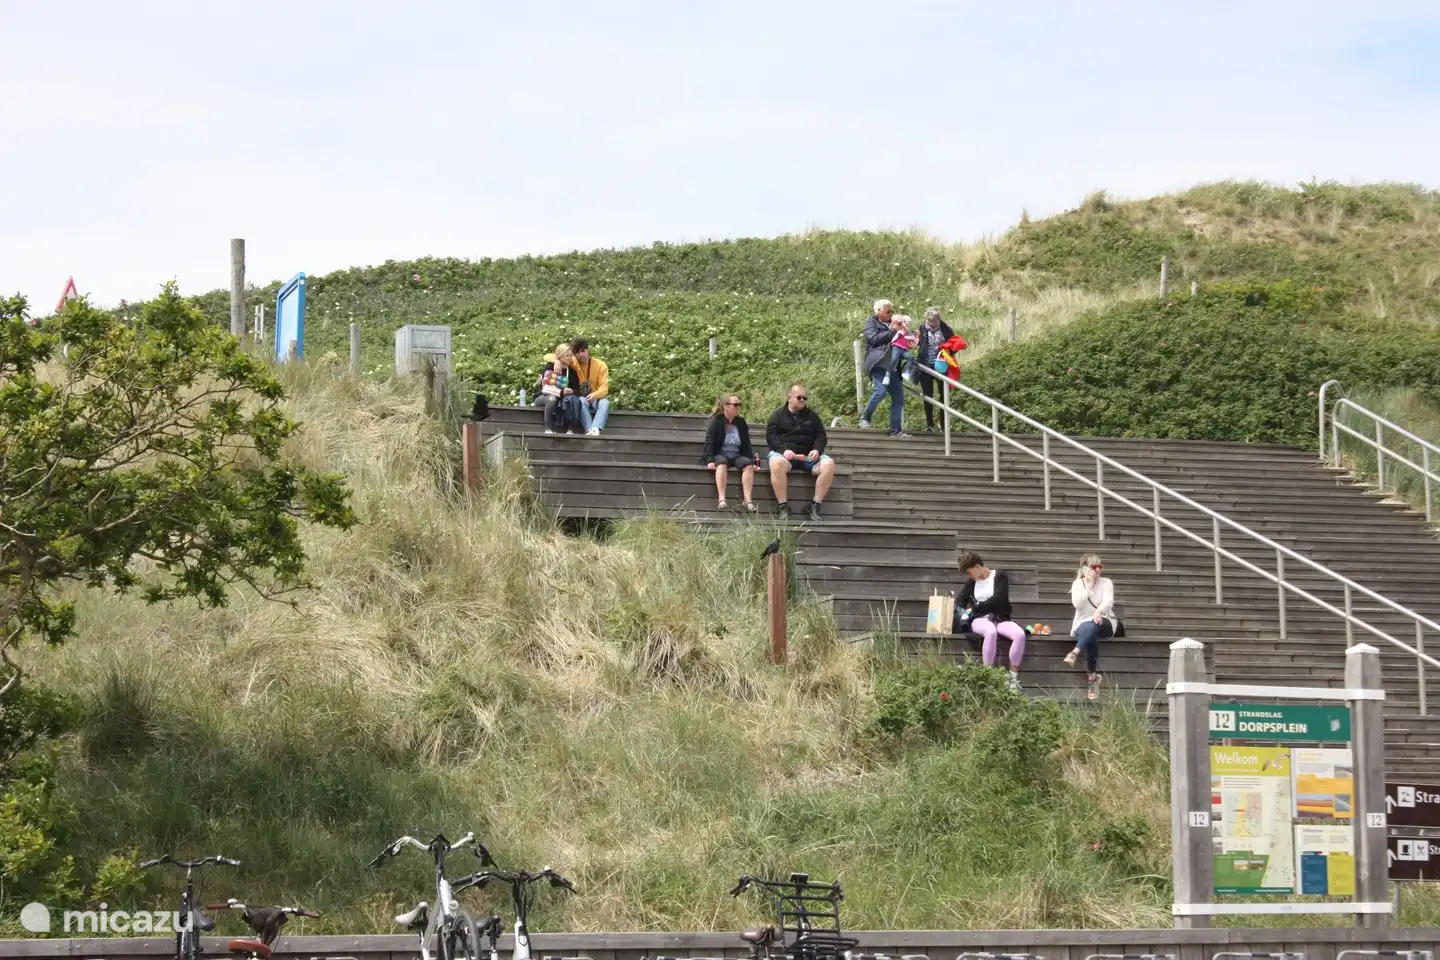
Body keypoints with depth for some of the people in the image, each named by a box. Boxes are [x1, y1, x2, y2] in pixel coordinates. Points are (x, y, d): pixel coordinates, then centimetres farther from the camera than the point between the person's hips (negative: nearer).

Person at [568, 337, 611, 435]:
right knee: (582, 401, -36)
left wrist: (595, 395, -34)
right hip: (581, 398, 0)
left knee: (605, 402, -34)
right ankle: (590, 430, -54)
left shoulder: (600, 365, -6)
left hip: (596, 399, 0)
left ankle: (595, 429, -56)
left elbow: (604, 388, -12)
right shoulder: (572, 363, -3)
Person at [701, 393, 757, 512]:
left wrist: (752, 460, 4)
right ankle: (721, 500, -50)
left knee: (748, 465, -30)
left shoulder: (741, 423, 15)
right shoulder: (715, 421, 0)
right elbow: (709, 442, -8)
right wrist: (710, 460, -22)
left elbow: (746, 445, 17)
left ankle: (748, 501, -40)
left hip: (737, 456, 4)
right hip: (720, 455, -4)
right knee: (722, 463, -40)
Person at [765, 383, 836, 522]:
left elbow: (821, 435, 14)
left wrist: (817, 450, -9)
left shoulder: (811, 415, 20)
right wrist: (784, 450, -19)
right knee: (777, 463, -41)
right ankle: (783, 507, -33)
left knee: (829, 464, -27)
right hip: (783, 453, -3)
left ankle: (815, 506, -21)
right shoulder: (778, 415, 11)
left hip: (808, 455, 3)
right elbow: (771, 436, -1)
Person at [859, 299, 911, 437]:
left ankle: (896, 430, 1)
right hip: (878, 363, -7)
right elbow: (873, 339, -11)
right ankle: (865, 418, -3)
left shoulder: (892, 323, 23)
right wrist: (892, 331, -13)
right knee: (881, 390, -24)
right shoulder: (871, 323, 6)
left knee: (898, 396, -2)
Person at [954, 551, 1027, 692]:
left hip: (1000, 619, 0)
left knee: (1020, 634, -32)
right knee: (991, 632, -38)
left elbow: (998, 599, -12)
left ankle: (1013, 679, -25)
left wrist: (974, 609, -15)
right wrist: (961, 611, -5)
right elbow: (961, 600, 19)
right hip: (979, 620, 0)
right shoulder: (972, 582, 13)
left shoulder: (999, 576, 0)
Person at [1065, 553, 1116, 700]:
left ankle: (1075, 653, -54)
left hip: (1104, 623, 0)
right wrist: (1088, 585, -14)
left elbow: (1108, 602, -13)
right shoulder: (1078, 584, 6)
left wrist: (1099, 611, -35)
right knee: (1090, 636, -37)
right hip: (1083, 623, 0)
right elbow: (1077, 604, -11)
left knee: (1092, 626, -39)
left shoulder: (1106, 583, 4)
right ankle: (1092, 676, -37)